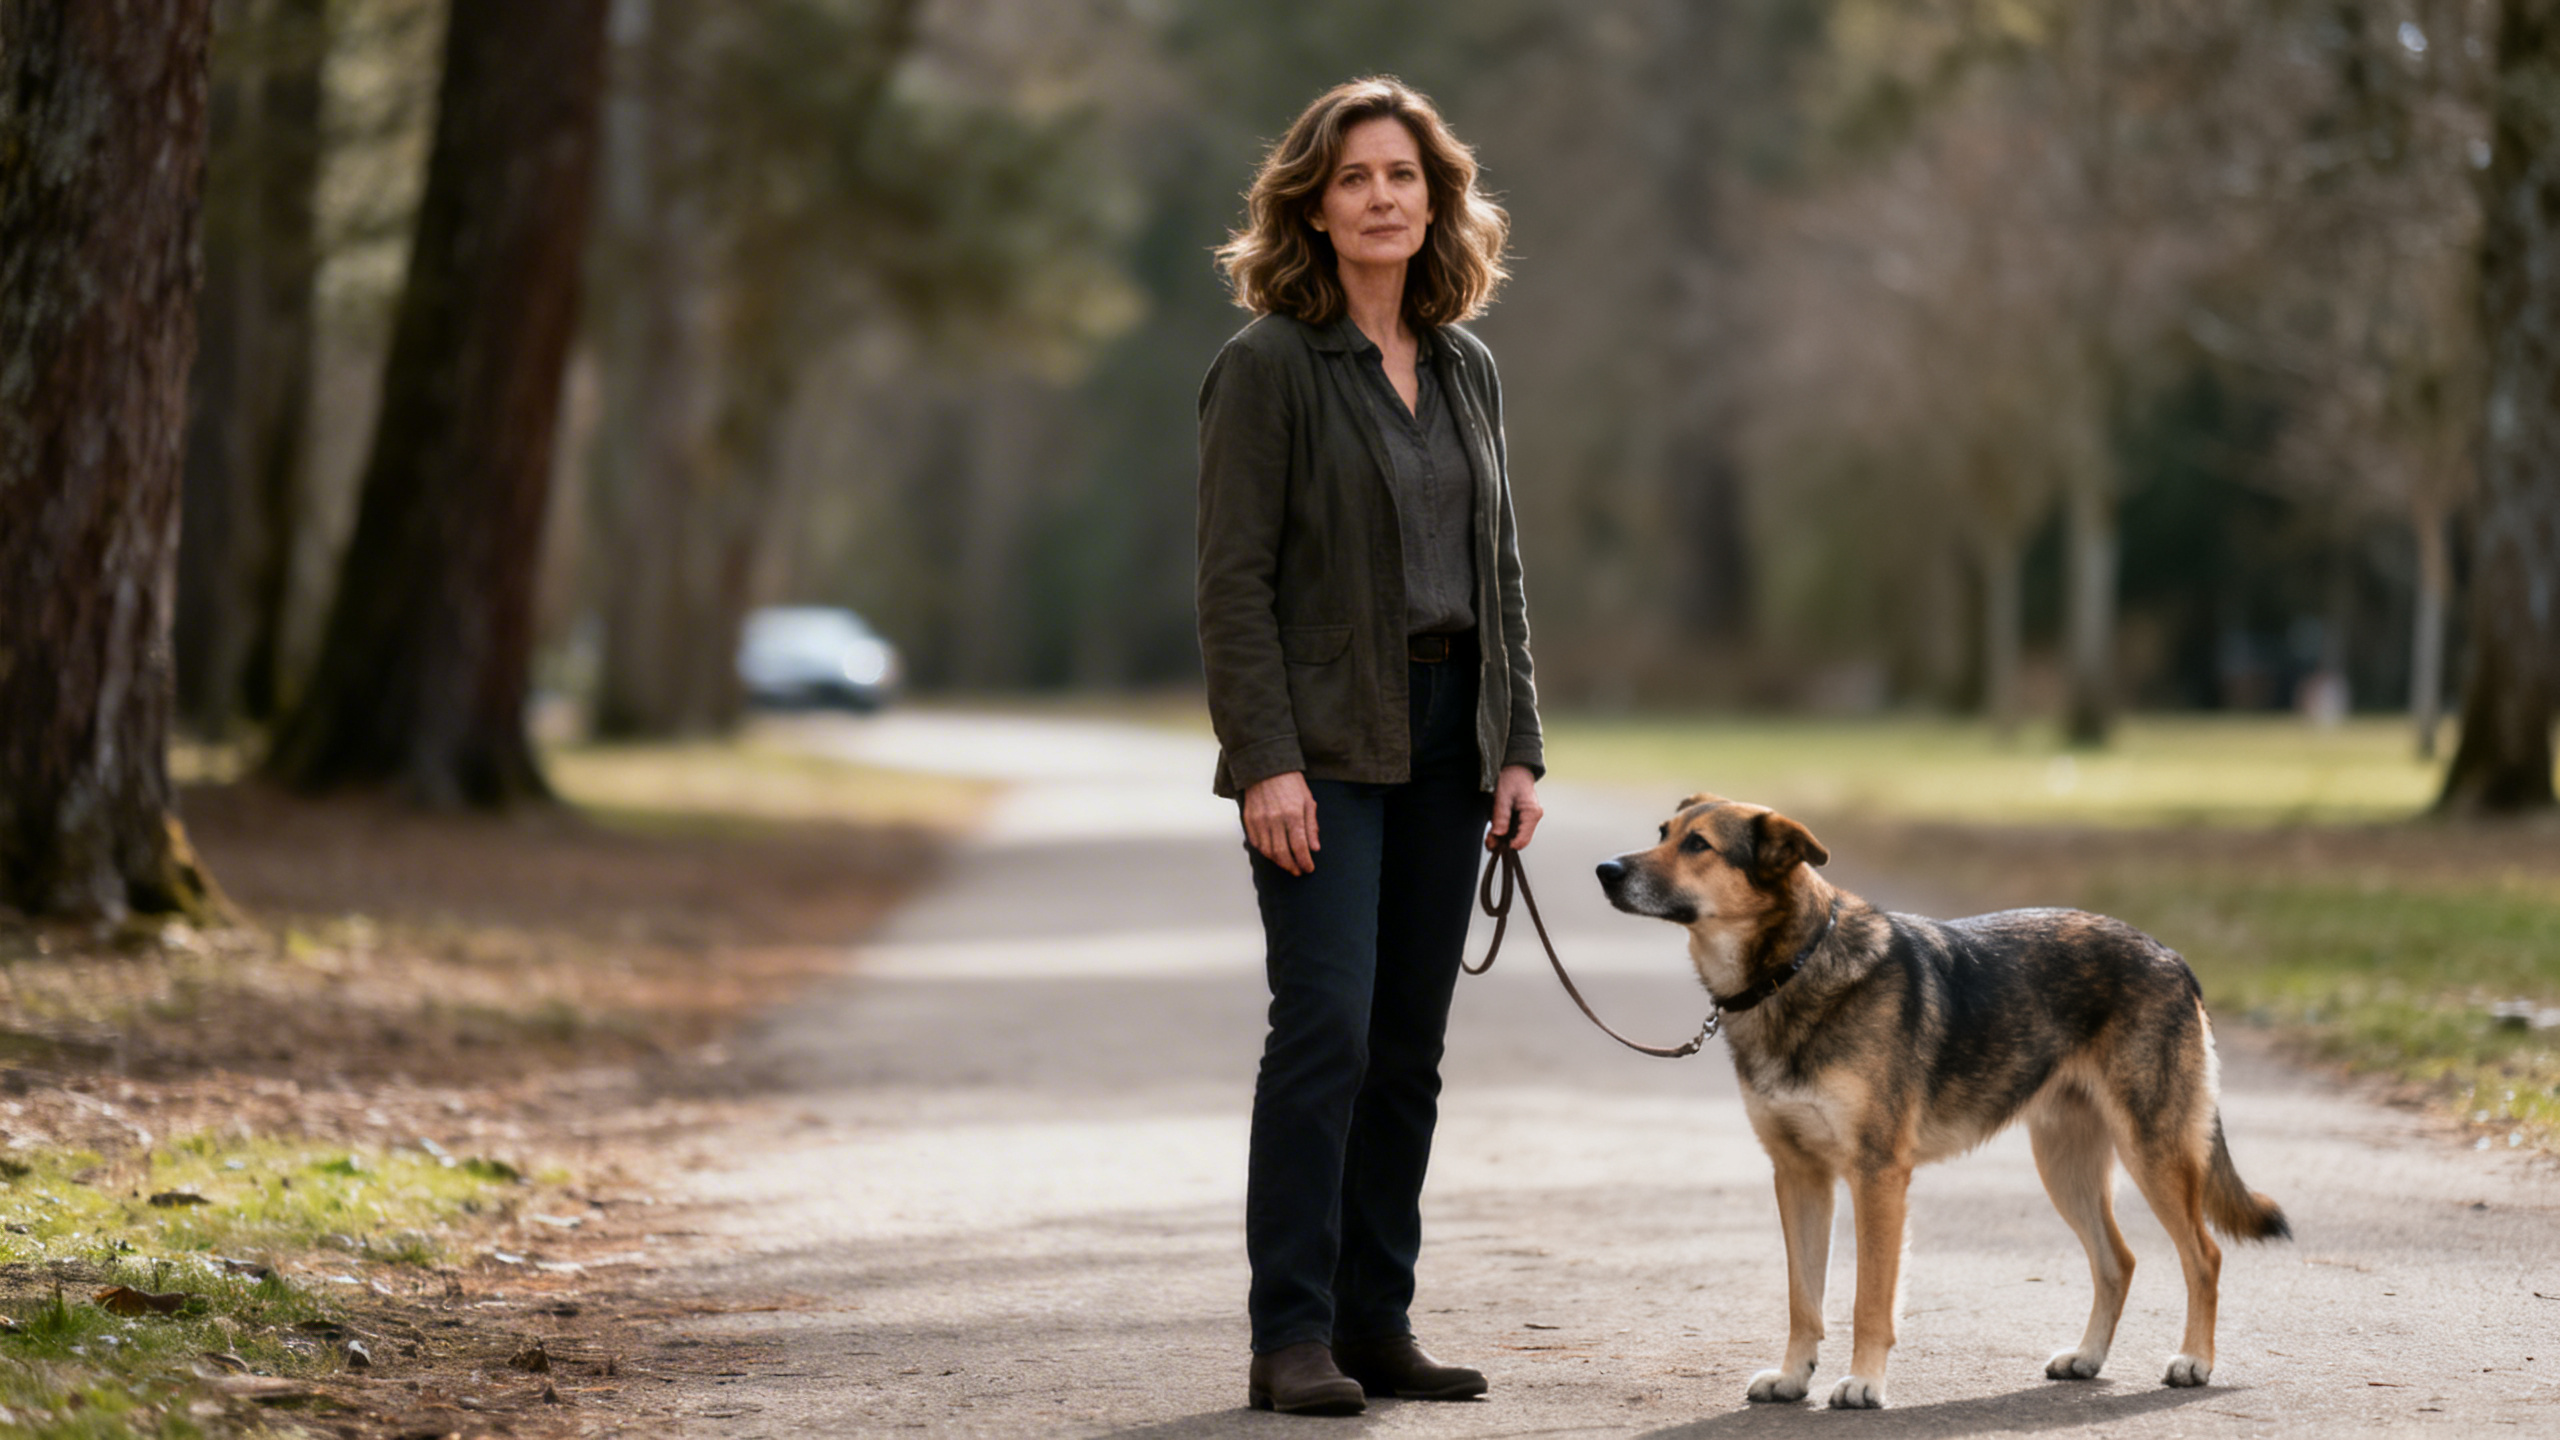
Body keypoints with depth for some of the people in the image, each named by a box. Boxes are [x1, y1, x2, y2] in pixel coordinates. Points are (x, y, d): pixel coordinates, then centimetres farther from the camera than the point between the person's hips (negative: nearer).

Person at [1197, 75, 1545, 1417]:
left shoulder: (1467, 369, 13)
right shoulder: (1269, 363, -6)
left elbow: (1500, 566, 16)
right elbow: (1233, 577, -10)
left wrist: (1517, 745, 8)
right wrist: (1265, 759, -18)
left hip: (1445, 738, 6)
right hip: (1324, 742, -6)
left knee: (1409, 1043, 7)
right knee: (1325, 1027, -13)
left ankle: (1375, 1320, 13)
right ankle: (1290, 1340, -9)